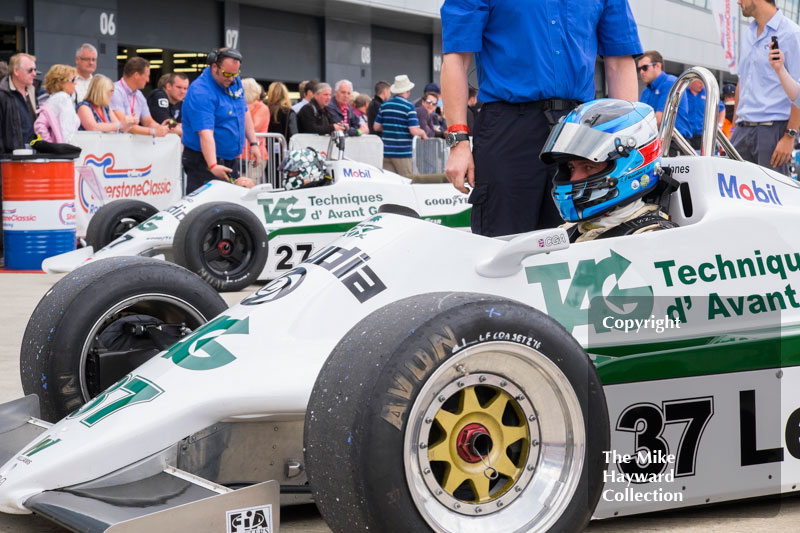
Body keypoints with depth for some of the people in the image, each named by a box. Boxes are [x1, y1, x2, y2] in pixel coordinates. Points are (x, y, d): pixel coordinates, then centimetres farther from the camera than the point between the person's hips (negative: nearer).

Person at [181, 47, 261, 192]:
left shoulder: (235, 82, 6)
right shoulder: (200, 92, -22)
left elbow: (244, 112, 22)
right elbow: (205, 133, -32)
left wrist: (253, 143, 15)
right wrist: (212, 166, -41)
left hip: (229, 160, 8)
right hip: (204, 161, -8)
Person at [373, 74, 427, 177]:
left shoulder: (384, 105, 7)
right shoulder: (409, 107, -9)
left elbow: (376, 127, 12)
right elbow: (414, 131, -15)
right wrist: (423, 134, 5)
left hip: (386, 152, 5)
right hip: (403, 153, -5)